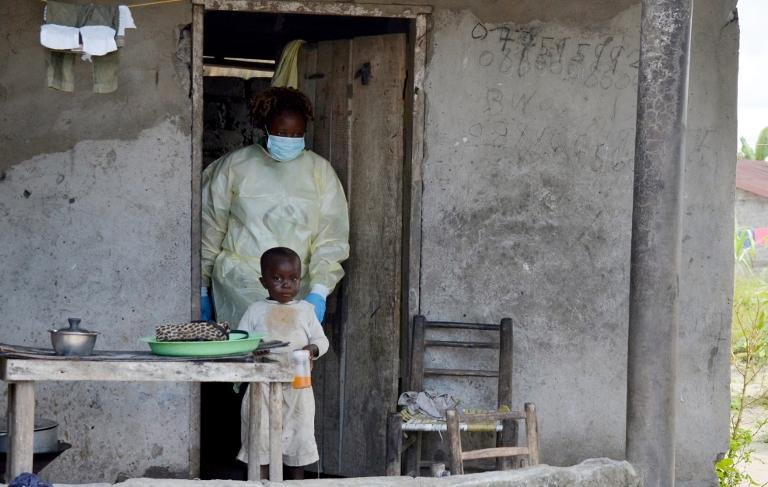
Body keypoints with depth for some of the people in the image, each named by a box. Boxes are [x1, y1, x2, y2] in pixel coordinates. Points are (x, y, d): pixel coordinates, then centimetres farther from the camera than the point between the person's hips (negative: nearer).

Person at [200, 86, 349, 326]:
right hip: (239, 286, -1)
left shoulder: (319, 170, 6)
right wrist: (202, 290, 10)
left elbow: (331, 238, 0)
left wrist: (318, 292, -12)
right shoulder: (235, 165, 5)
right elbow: (210, 229, 10)